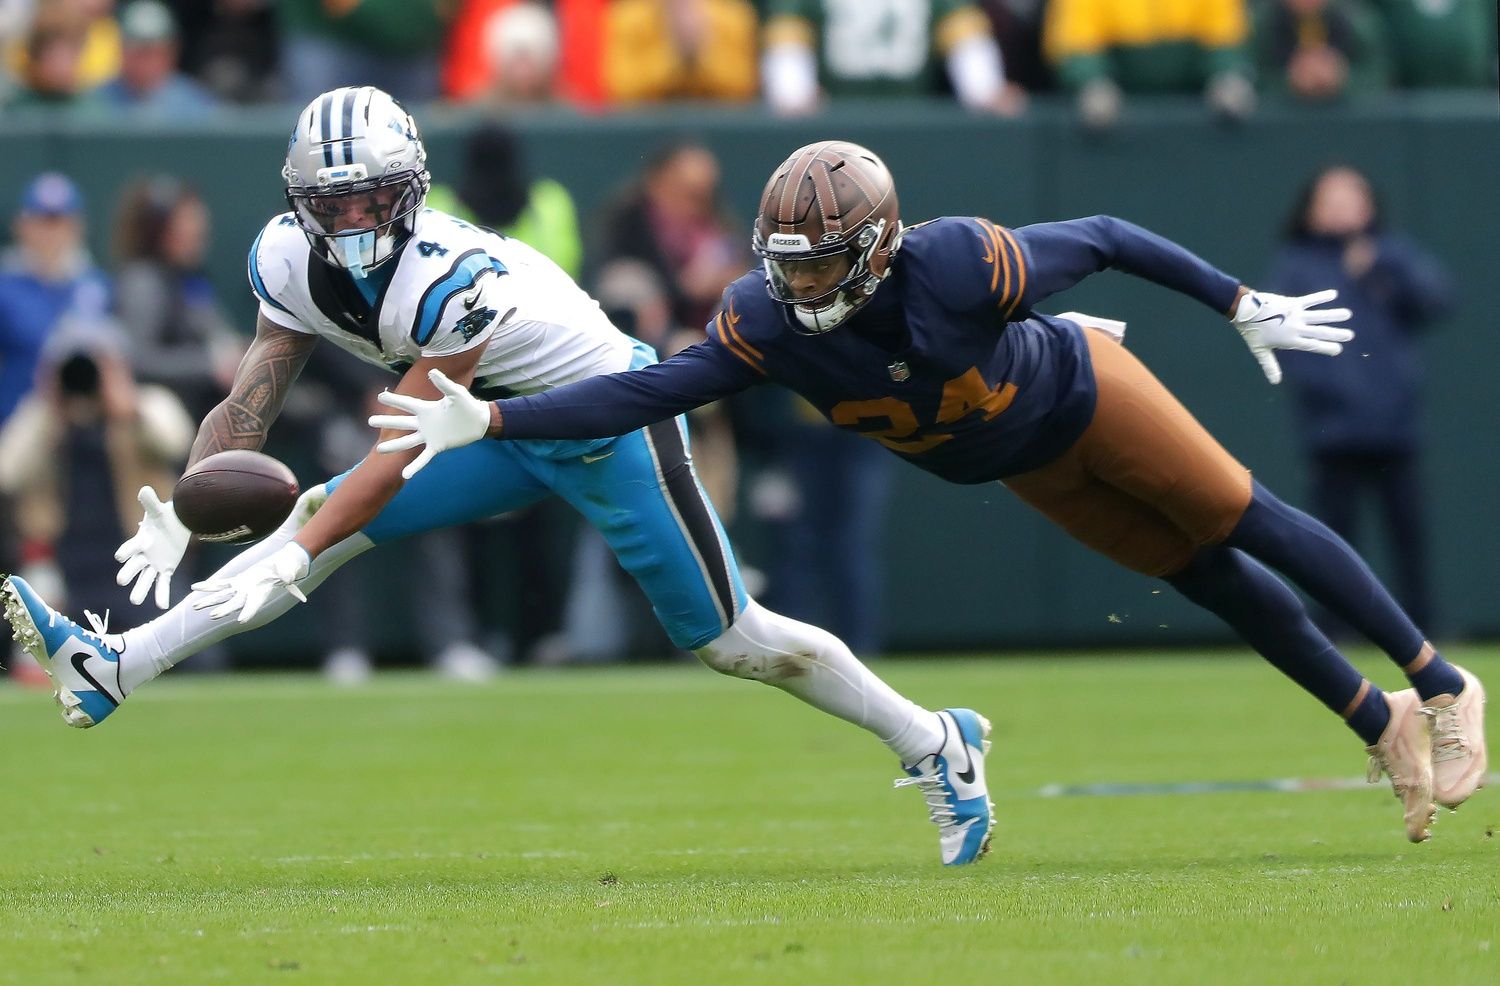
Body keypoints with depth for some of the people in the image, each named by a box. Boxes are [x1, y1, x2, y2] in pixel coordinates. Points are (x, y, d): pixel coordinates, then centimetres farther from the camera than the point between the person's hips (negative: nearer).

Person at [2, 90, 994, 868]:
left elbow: (402, 453, -34)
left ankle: (937, 743, 13)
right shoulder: (296, 263, -14)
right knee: (328, 526, -8)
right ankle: (112, 669, -10)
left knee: (727, 640, -3)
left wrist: (292, 555, -38)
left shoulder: (453, 281, -36)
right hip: (509, 430, 7)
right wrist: (178, 515, -24)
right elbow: (250, 404, -10)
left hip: (615, 419, -6)